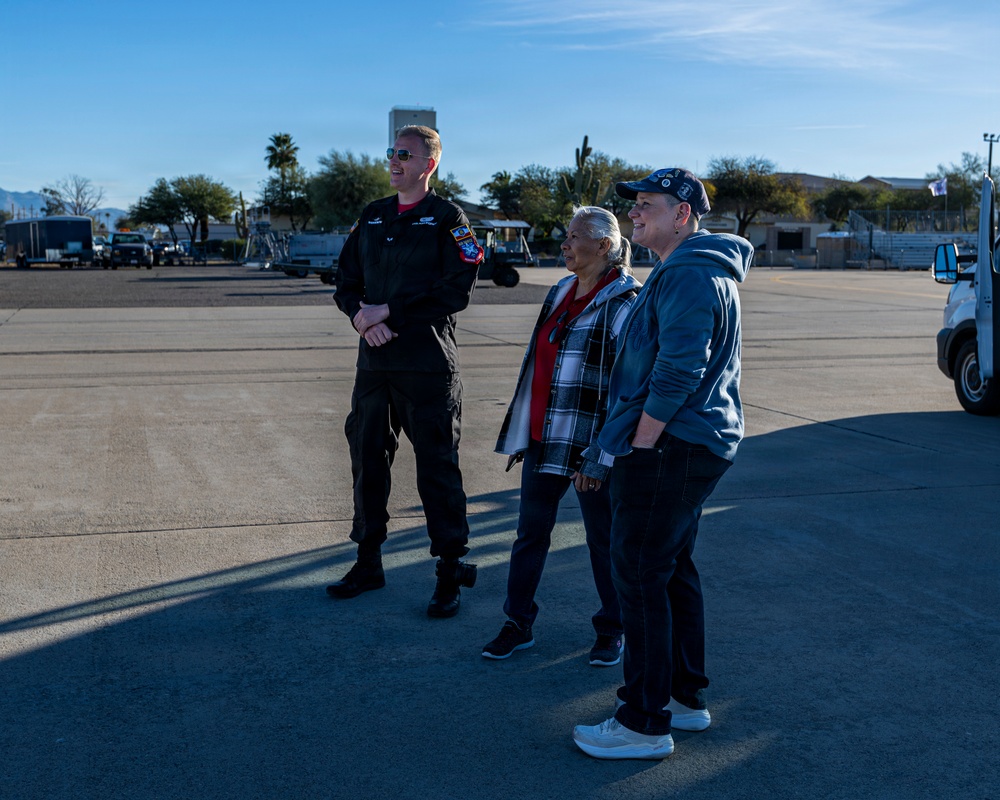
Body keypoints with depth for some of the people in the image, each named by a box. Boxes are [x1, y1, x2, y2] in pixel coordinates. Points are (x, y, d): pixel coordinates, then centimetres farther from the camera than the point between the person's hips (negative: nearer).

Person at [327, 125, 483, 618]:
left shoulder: (447, 219, -3)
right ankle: (368, 563, 26)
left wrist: (390, 311, -16)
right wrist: (359, 315, -8)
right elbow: (346, 282, 14)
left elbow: (457, 291, -14)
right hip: (374, 360, 6)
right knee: (367, 458, 12)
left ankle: (451, 573, 10)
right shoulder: (372, 218, 15)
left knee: (436, 467, -1)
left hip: (427, 364, -6)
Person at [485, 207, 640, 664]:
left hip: (590, 443, -7)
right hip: (544, 438, 7)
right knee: (531, 531, 11)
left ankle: (612, 631, 24)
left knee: (604, 538, 8)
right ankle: (518, 625, 23)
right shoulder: (560, 293, 11)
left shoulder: (624, 305, -12)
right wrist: (522, 434, 16)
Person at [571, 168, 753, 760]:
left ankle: (645, 724, 0)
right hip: (696, 445, 11)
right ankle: (686, 698, 27)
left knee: (640, 574, -6)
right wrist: (622, 440, 21)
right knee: (674, 568, 17)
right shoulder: (698, 269, 19)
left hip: (671, 447, -11)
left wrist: (639, 445, -18)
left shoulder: (688, 275, -17)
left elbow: (677, 373, -25)